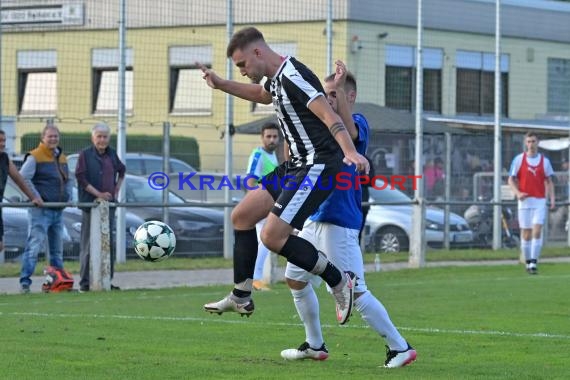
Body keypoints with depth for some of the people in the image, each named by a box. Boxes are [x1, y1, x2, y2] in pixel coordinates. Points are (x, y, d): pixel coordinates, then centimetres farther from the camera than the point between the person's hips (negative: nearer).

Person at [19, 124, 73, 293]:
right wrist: (35, 197, -19)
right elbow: (23, 178, -16)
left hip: (58, 210, 8)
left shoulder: (62, 158, 17)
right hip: (41, 211, -8)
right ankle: (25, 282, -14)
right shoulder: (35, 157, -7)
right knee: (34, 246, -14)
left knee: (57, 249, 14)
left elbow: (68, 180, 28)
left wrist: (67, 196, 10)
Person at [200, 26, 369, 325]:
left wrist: (351, 153, -44)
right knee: (241, 216, 12)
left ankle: (339, 282, -4)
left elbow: (329, 115, -30)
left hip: (318, 166, -11)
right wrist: (221, 85, 36)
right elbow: (263, 95, 38)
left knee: (273, 236, -17)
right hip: (296, 165, 11)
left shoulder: (293, 77, -19)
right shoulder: (276, 78, 12)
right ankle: (241, 297, 21)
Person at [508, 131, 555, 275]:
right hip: (524, 200, 0)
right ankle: (528, 262, 14)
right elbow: (511, 179, 3)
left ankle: (534, 263, -14)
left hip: (540, 200, 0)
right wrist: (518, 193, -15)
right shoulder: (519, 159, 3)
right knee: (526, 233, 3)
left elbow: (549, 181, 10)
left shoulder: (544, 160, 6)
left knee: (537, 231, -13)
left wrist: (552, 199, -3)